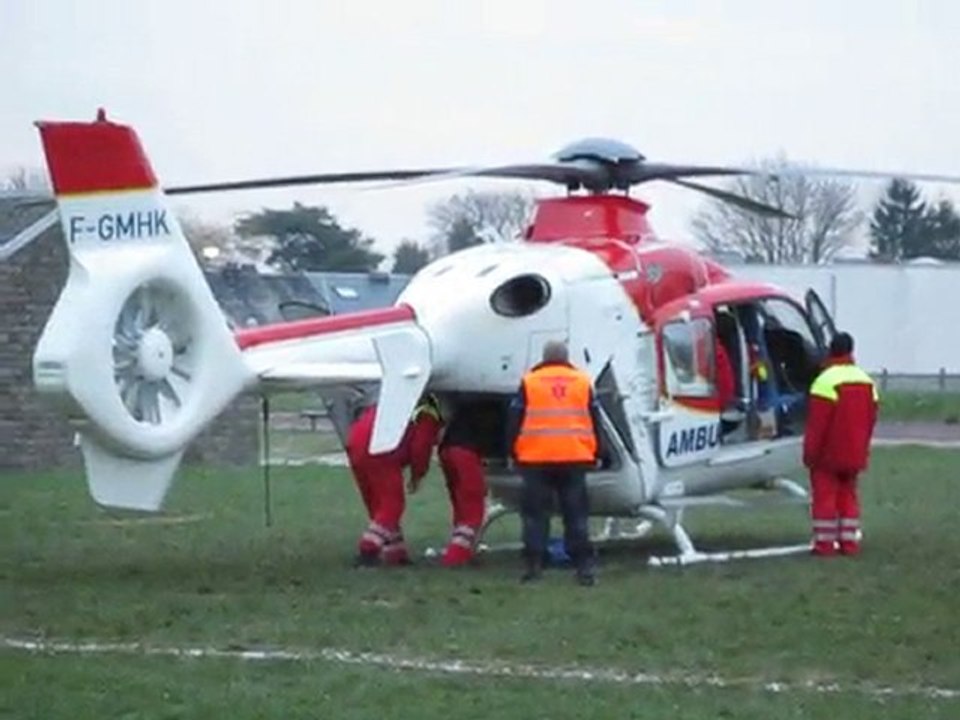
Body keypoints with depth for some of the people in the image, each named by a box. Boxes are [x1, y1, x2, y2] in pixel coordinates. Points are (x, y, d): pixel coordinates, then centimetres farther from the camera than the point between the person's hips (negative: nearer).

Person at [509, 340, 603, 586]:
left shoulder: (529, 382, 2)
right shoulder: (583, 382, 8)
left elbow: (516, 420, 2)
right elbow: (594, 421, 10)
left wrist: (514, 452, 10)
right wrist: (595, 454, 18)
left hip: (536, 458, -1)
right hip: (575, 458, 1)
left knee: (535, 513, 5)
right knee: (576, 514, 4)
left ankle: (534, 564, 0)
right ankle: (584, 565, -2)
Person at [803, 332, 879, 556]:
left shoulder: (826, 381, -18)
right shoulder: (866, 382, 7)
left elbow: (817, 423, -18)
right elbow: (870, 419, 12)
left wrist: (810, 452, -11)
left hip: (828, 455, -6)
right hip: (854, 454, 6)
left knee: (825, 497, -2)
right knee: (848, 496, 13)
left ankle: (824, 543, -3)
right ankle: (849, 541, 11)